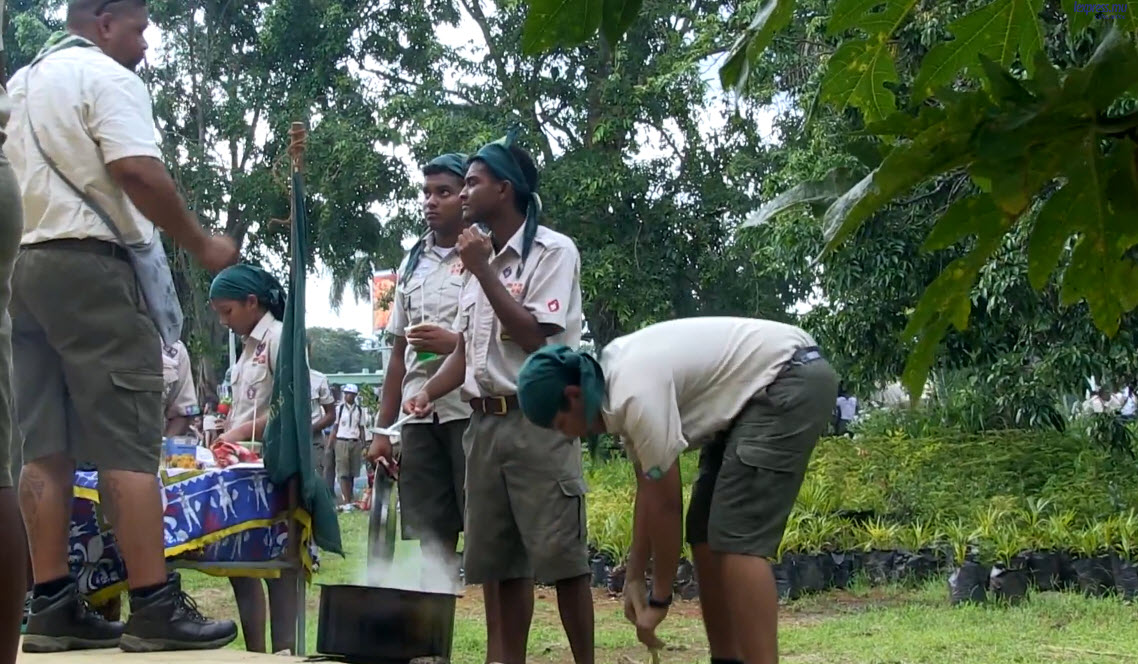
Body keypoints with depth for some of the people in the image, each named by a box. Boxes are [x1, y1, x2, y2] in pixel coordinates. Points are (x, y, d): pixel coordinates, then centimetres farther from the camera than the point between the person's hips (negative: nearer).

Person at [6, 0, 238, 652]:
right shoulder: (106, 78, -5)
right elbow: (138, 172, -18)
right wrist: (202, 244, -10)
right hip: (89, 265, -8)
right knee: (127, 444, -10)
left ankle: (53, 607, 3)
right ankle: (156, 608, -12)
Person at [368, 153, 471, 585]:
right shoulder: (412, 266, 19)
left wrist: (455, 343, -16)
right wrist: (382, 430, 16)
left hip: (471, 412, -6)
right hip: (420, 415, 6)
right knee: (431, 538, 6)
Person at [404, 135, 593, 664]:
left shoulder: (552, 251, -5)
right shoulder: (480, 260, 17)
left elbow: (534, 337, -15)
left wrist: (483, 271, -12)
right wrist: (428, 391, 0)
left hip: (537, 420, -7)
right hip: (484, 421, 7)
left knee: (559, 555, -8)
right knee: (494, 558, 7)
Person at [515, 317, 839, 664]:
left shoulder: (635, 394, -25)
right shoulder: (617, 380, 5)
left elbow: (666, 505, -18)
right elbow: (648, 489, 13)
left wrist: (659, 599, -7)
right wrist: (634, 577, 14)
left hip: (793, 382, -11)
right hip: (756, 391, 11)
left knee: (737, 538, -17)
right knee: (706, 531, 9)